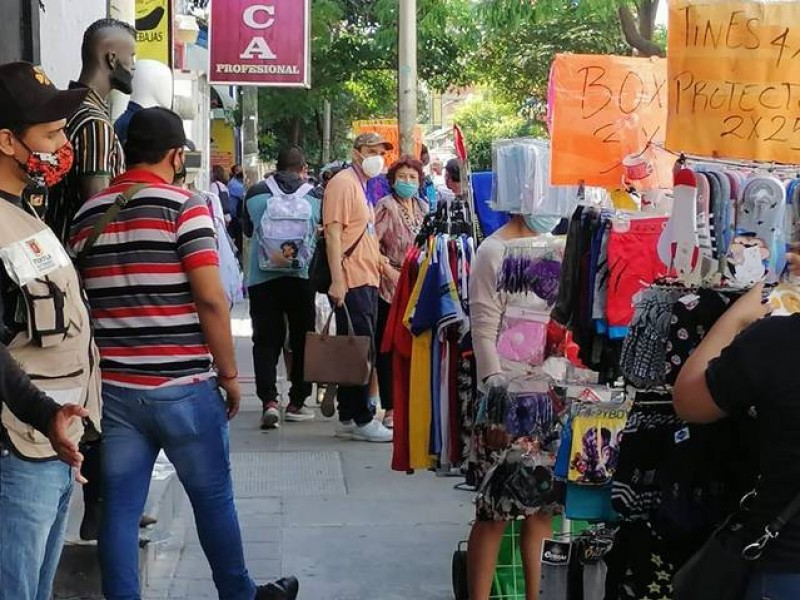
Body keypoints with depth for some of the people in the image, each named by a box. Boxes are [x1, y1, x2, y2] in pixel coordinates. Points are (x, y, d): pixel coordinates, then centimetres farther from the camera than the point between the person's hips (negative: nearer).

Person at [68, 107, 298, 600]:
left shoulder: (88, 216, 8)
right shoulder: (184, 207, -9)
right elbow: (211, 299, -14)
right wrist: (228, 372, -5)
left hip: (114, 387, 4)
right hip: (183, 385, -4)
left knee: (121, 508, 8)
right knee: (213, 498, 12)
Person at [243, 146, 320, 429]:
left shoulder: (256, 193, 0)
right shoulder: (315, 196, -4)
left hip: (262, 279, 0)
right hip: (302, 278, 0)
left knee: (266, 340, 4)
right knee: (302, 339, 12)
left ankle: (269, 401, -11)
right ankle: (296, 402, 16)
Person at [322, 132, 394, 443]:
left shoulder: (362, 187, 21)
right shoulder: (343, 183, -9)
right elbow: (333, 232, -18)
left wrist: (381, 263, 21)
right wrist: (337, 280, -24)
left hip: (367, 281, 10)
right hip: (351, 281, -10)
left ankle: (348, 419, 18)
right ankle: (362, 420, -2)